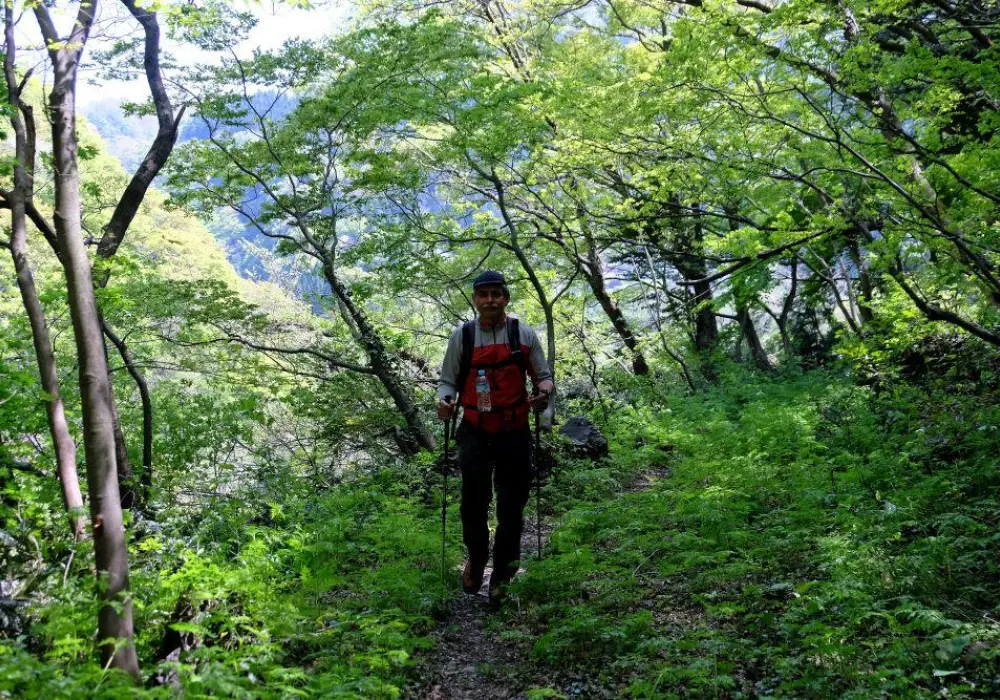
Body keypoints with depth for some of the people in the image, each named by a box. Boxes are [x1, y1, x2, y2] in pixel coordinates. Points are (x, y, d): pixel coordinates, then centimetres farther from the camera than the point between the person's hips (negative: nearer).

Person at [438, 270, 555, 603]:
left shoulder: (524, 334, 1)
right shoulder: (462, 336, 1)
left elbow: (544, 376, 7)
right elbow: (448, 380, 7)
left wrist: (544, 392, -15)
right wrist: (444, 401, -14)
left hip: (514, 432, 0)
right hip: (475, 433, 0)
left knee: (511, 505, 5)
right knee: (473, 502, 3)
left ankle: (502, 574, 20)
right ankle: (475, 560, 31)